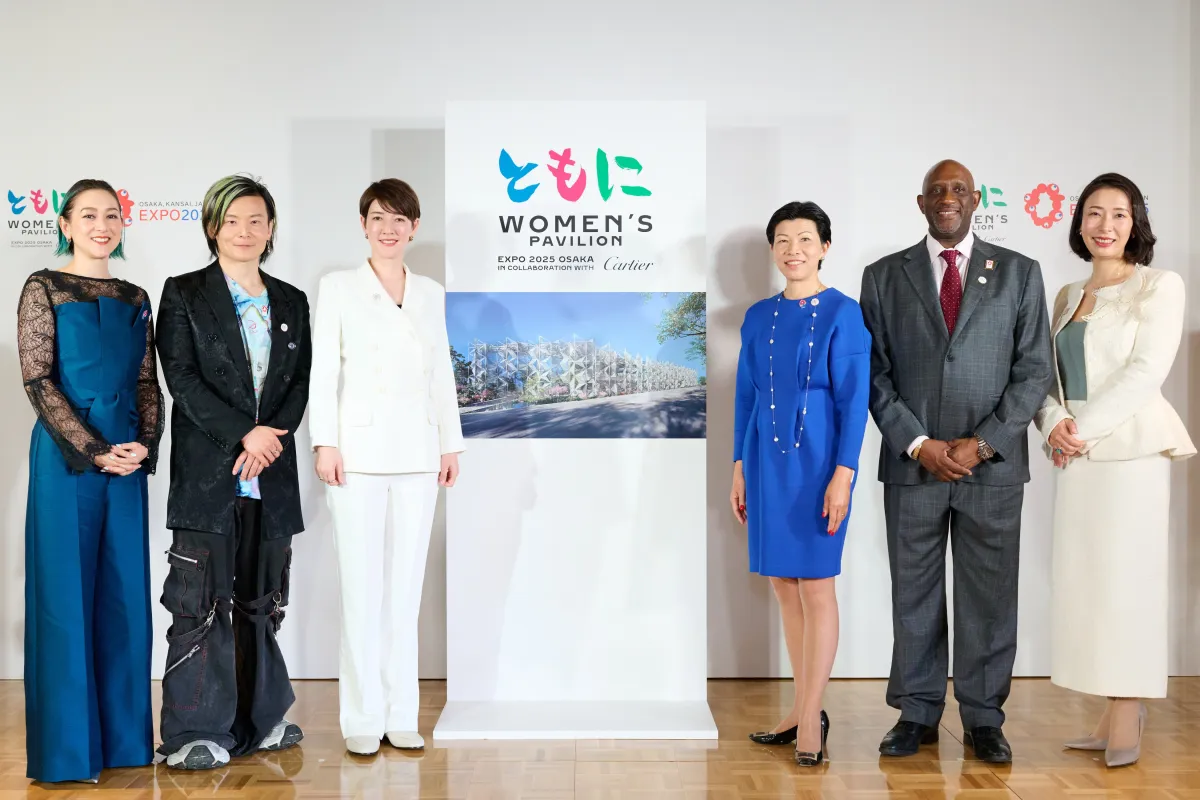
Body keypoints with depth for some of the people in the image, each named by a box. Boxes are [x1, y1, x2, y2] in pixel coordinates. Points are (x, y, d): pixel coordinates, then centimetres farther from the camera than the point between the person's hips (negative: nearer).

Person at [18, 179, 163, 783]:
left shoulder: (135, 298, 12)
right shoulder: (43, 289, -1)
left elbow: (148, 382, 10)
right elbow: (38, 380, -8)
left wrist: (144, 446, -6)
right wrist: (93, 451, -14)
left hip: (127, 458, 5)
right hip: (66, 457, -4)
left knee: (124, 594, 8)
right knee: (66, 593, 2)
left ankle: (122, 735, 20)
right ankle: (67, 746, 14)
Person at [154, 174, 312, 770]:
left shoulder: (291, 302, 15)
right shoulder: (183, 294, 3)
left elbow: (299, 382, 8)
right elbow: (182, 378, -6)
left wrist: (272, 436, -9)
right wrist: (244, 433, -15)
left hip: (271, 474, 4)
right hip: (207, 470, -4)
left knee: (261, 600, 11)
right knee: (202, 600, -2)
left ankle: (259, 719, 23)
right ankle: (195, 732, 8)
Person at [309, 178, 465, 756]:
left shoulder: (431, 293, 13)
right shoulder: (338, 288, 4)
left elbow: (442, 373, 13)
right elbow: (323, 372, -1)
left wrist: (451, 444, 8)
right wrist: (325, 444, -9)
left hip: (418, 452, 3)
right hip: (360, 449, -3)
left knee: (407, 585, 6)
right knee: (362, 586, 0)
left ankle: (401, 715, 15)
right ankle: (362, 718, 10)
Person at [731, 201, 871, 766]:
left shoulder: (842, 312, -4)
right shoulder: (759, 316, 9)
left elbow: (853, 399, -8)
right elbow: (745, 396, 11)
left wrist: (843, 474, -14)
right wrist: (739, 468, 9)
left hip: (816, 460, -5)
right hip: (766, 460, 5)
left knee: (815, 587, 0)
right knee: (784, 586, 10)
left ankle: (810, 718, 11)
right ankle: (804, 709, 22)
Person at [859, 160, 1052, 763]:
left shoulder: (1019, 273, 7)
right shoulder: (884, 276, 7)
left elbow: (1034, 371, 2)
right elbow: (874, 374, 2)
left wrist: (983, 444, -8)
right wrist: (919, 444, -8)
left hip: (993, 463, 0)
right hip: (912, 463, 0)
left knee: (989, 598, 6)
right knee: (914, 595, 8)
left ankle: (983, 719, 21)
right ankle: (917, 714, 21)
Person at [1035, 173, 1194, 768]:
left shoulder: (1160, 286, 0)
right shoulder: (1067, 296, 16)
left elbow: (1146, 370, -11)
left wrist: (1084, 428, -14)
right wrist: (1054, 423, -7)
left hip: (1129, 450, -5)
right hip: (1074, 454, 6)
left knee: (1125, 575, -4)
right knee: (1084, 578, 4)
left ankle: (1127, 720, 6)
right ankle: (1114, 714, 13)